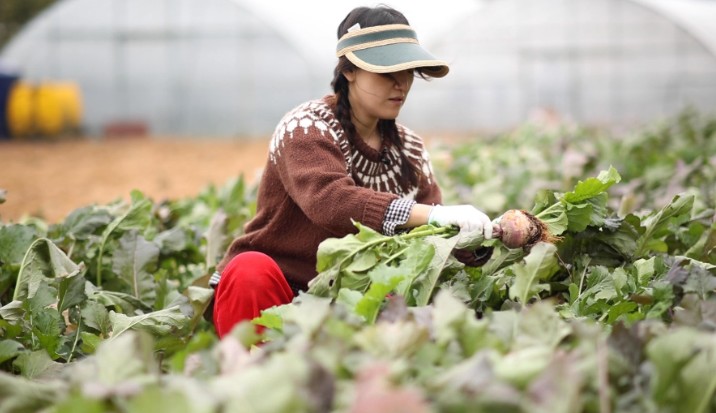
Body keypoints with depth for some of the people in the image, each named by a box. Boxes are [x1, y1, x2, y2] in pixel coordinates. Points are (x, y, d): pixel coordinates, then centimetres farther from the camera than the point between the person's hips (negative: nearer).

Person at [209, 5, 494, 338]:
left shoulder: (408, 150, 8)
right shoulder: (306, 129, -12)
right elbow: (329, 201, -32)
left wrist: (473, 241, -25)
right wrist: (433, 214, -43)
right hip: (272, 288, -5)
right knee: (252, 273, -36)